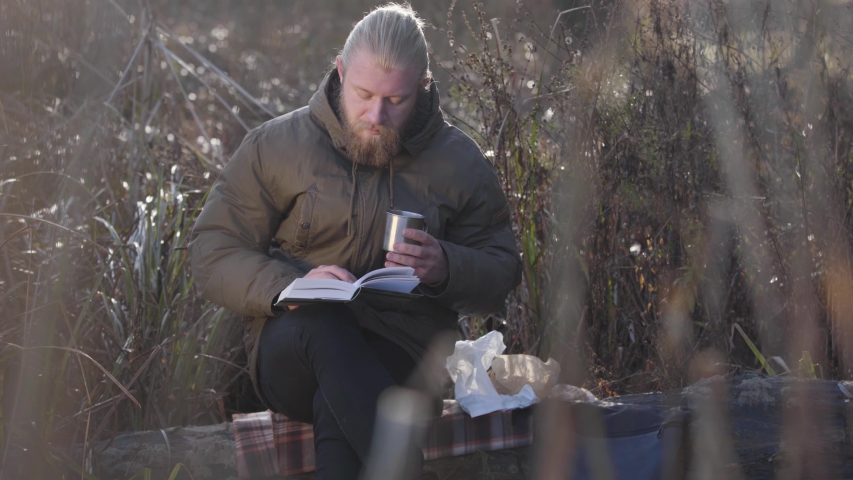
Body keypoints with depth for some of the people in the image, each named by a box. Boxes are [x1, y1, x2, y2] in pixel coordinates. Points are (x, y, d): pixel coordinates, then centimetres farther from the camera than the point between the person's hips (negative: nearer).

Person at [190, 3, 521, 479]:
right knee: (321, 324, -39)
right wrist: (289, 285, -18)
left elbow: (502, 277, 12)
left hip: (401, 356, 0)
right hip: (291, 353, 0)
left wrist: (445, 269, -12)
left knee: (336, 414, -37)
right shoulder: (274, 146, 5)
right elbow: (212, 256, 3)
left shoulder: (459, 162, 9)